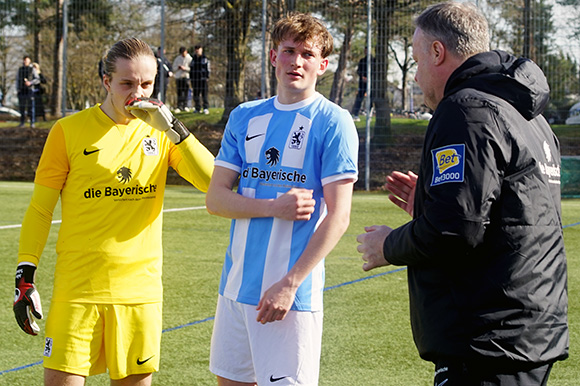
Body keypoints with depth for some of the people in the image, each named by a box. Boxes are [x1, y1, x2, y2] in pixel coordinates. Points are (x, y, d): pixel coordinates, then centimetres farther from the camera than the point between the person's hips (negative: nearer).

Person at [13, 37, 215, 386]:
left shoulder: (160, 131, 6)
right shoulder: (70, 131, -1)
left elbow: (212, 182, -6)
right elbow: (40, 209, 3)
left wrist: (174, 128, -13)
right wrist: (25, 277, -3)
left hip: (141, 289, 2)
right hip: (78, 290, -2)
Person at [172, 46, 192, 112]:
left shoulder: (189, 59, 2)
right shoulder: (177, 59, 14)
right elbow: (174, 68, 14)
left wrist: (185, 68, -15)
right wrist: (178, 67, -7)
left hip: (186, 76, -2)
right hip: (178, 77, 2)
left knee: (186, 91, -7)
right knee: (179, 92, -2)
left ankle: (185, 106, -2)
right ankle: (179, 106, -3)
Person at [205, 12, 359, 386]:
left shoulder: (333, 122, -5)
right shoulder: (245, 117, 10)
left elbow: (338, 217, -10)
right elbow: (216, 198, 5)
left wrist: (290, 284, -16)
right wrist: (275, 207, -13)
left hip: (294, 292, -5)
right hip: (236, 285, 5)